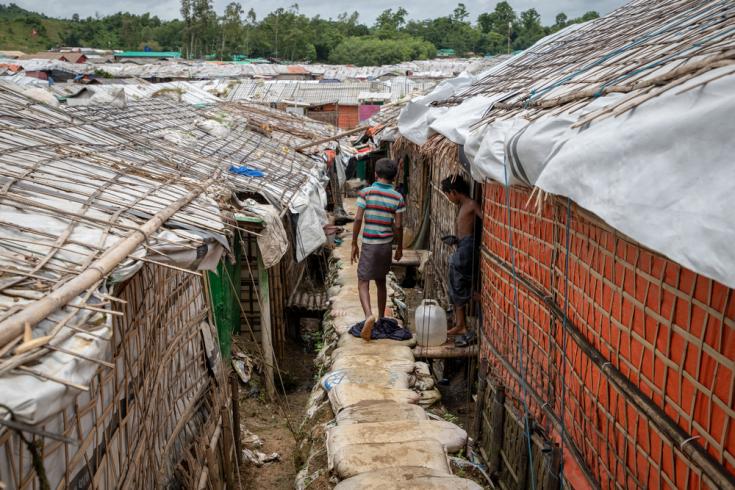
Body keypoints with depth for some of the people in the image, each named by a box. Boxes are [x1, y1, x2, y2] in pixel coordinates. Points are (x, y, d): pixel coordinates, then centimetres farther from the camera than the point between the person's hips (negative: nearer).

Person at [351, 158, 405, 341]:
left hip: (369, 244, -3)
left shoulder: (366, 192, -8)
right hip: (386, 244, 3)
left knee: (363, 283, 1)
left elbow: (358, 219, -11)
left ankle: (369, 315, -23)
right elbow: (398, 226, -2)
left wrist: (354, 244, -2)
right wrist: (399, 247, 12)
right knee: (381, 282, 19)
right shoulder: (398, 197, -2)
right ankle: (381, 319, 28)